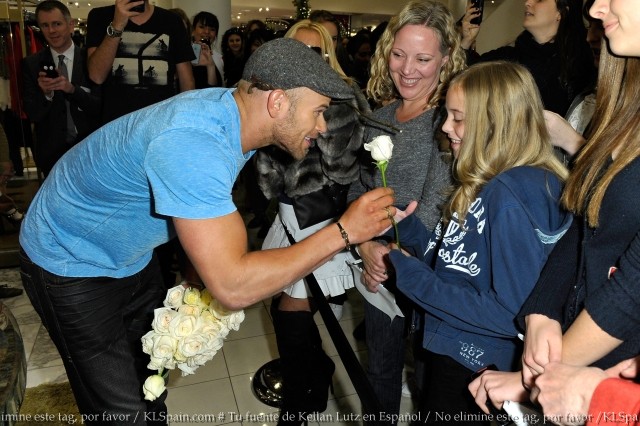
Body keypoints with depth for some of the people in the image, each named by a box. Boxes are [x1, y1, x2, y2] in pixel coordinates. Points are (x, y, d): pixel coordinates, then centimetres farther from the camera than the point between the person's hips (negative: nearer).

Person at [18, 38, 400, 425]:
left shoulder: (232, 110, -11)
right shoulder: (190, 143, -39)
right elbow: (233, 288, -41)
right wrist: (344, 232, -35)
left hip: (131, 258, 7)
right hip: (71, 264, -7)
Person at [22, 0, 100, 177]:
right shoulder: (31, 64, -1)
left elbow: (101, 106, -9)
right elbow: (32, 115, -3)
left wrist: (72, 89, -25)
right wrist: (45, 93, -23)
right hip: (52, 150, 1)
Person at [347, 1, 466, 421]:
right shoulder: (381, 116, 5)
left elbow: (437, 204, -20)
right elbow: (358, 187, 6)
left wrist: (398, 256, -16)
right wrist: (367, 245, -8)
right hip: (379, 266, 6)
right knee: (381, 367, 22)